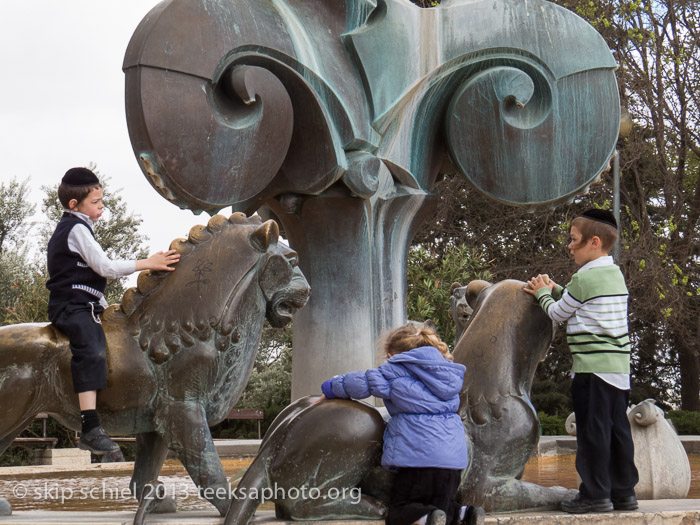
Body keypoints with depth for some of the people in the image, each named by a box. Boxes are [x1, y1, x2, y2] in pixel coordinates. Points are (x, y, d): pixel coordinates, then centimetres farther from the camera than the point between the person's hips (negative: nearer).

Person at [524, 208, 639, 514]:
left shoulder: (584, 278, -11)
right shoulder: (615, 274, 15)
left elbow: (558, 314, 2)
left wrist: (543, 293, 18)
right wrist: (554, 290, 26)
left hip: (592, 366, -8)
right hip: (619, 365, 9)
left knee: (593, 429, -4)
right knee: (617, 428, 10)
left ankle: (595, 494, -1)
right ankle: (623, 491, 14)